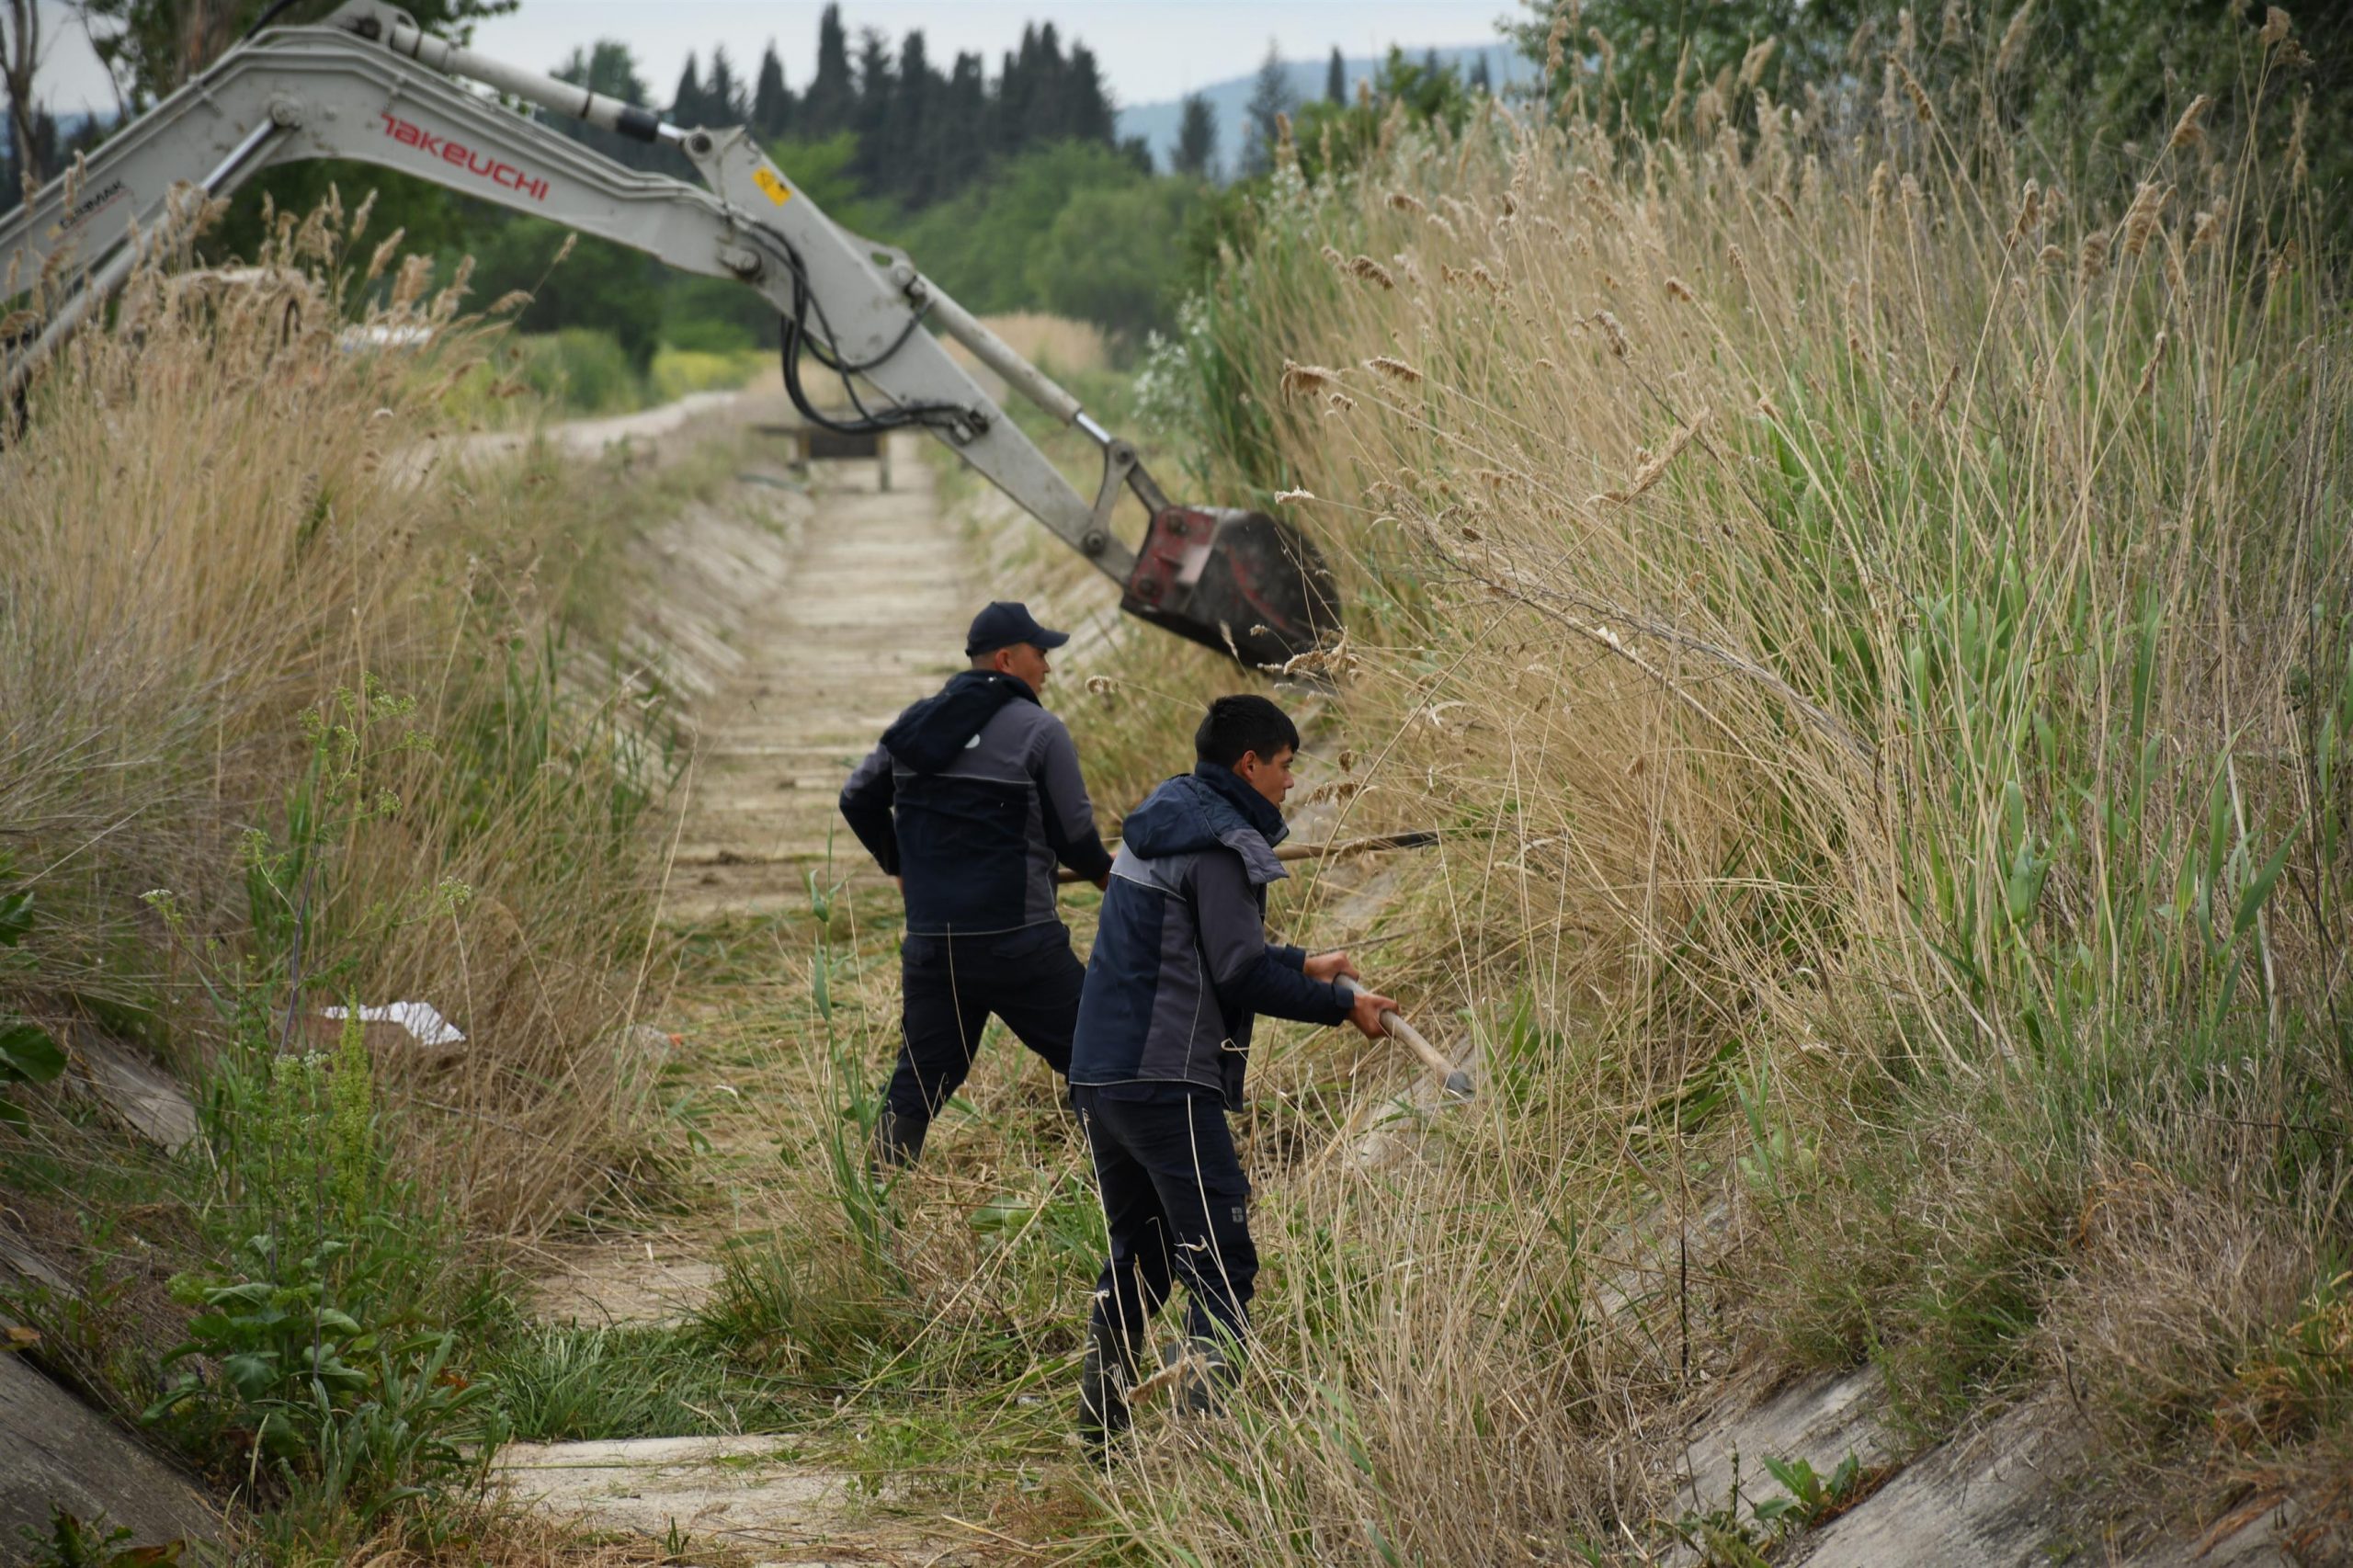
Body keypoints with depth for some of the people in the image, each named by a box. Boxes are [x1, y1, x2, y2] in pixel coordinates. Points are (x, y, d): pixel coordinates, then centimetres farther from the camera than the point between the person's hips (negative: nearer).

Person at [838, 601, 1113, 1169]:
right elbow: (1074, 834, -5)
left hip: (931, 945, 5)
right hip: (1020, 946, -5)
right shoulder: (1039, 732, -7)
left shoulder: (913, 725, 10)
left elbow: (857, 799, 20)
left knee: (916, 1081, 13)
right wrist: (1103, 871, 17)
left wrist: (899, 865, 34)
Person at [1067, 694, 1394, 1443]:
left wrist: (1304, 965, 29)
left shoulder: (1164, 822, 19)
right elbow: (1241, 974, -14)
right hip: (1166, 1080, -10)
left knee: (1137, 1253, 21)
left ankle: (1100, 1421, 23)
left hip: (1099, 1073, 10)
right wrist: (1341, 1005, -5)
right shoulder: (1220, 845, -12)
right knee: (1220, 1261, -10)